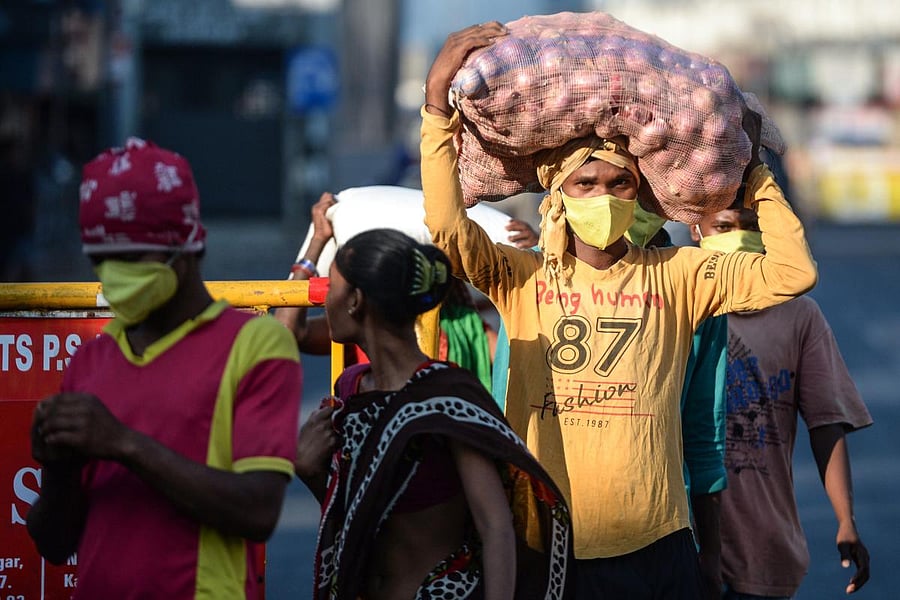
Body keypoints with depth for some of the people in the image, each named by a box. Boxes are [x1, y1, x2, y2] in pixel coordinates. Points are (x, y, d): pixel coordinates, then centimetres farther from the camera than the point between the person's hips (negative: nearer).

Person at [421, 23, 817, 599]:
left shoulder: (675, 276, 5)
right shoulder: (522, 279, 3)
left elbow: (792, 274, -1)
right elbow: (447, 226, -13)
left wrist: (753, 171, 5)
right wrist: (439, 103, -15)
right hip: (550, 549, -1)